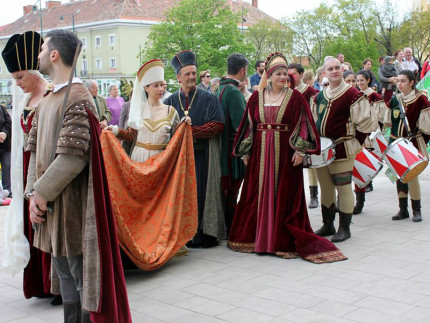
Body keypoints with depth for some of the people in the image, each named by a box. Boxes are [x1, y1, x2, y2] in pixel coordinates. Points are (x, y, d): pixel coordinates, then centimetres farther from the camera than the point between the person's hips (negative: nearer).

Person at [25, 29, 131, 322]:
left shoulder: (77, 100, -15)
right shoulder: (49, 99, 13)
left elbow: (72, 158, -23)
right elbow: (36, 148, 12)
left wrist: (42, 192, -14)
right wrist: (33, 192, 0)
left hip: (72, 206, -9)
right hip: (49, 207, 9)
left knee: (83, 278, 1)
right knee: (65, 275, 18)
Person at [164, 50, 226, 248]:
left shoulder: (208, 99, 3)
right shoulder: (170, 101, 10)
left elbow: (217, 125, -7)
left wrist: (192, 131, -15)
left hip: (202, 155, -2)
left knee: (202, 192, -1)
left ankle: (205, 234, 6)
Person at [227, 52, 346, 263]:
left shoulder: (295, 97, 0)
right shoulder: (257, 97, 7)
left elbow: (303, 124, -3)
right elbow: (248, 124, 10)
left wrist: (300, 150, -12)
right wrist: (245, 152, 8)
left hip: (284, 153, -2)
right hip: (260, 153, 3)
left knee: (284, 195, 0)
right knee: (258, 194, 6)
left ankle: (284, 239, 9)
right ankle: (259, 237, 19)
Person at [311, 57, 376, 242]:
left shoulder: (352, 94, -8)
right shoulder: (319, 96, 11)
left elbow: (367, 122, -8)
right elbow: (313, 121, 23)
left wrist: (356, 143, -3)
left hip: (342, 150, -6)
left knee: (343, 188, -2)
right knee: (326, 188, 13)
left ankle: (344, 228, 9)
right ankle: (328, 225, 25)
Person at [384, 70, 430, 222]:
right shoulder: (394, 100, 7)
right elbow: (388, 121, 13)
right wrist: (393, 140, 5)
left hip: (413, 143, -5)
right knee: (399, 175, 7)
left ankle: (416, 210, 6)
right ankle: (403, 209, 15)